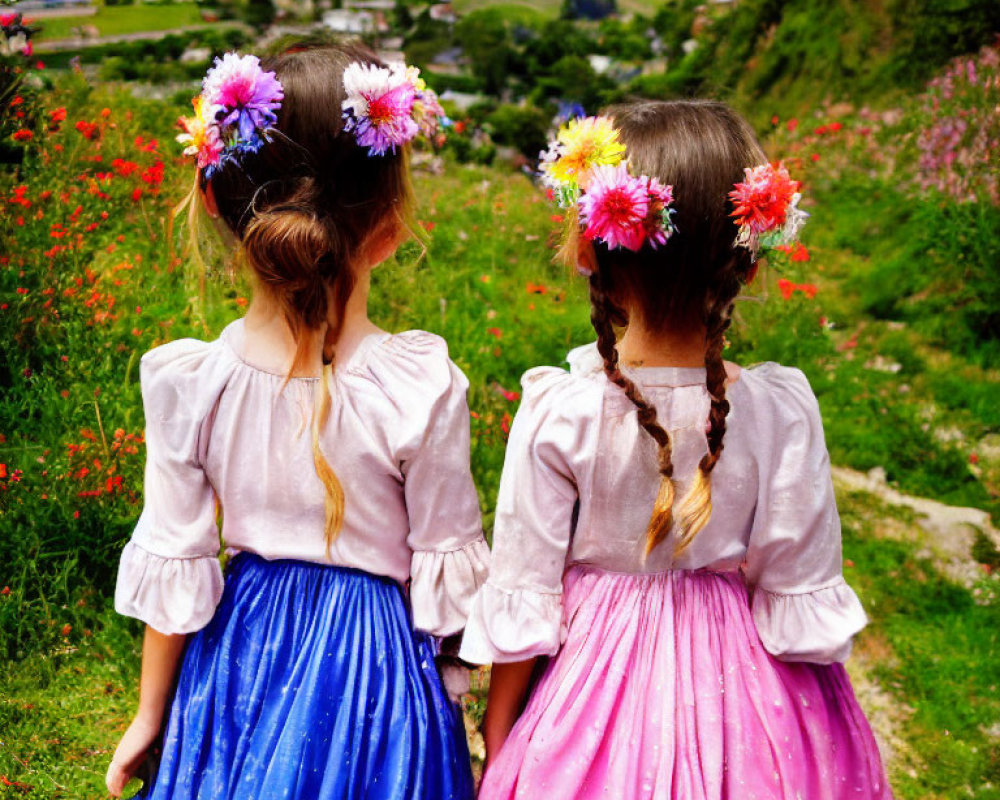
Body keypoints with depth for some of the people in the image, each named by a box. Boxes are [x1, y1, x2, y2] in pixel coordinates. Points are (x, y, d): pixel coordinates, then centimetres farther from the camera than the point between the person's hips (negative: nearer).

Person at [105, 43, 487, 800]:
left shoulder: (187, 382, -16)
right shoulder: (423, 388, -23)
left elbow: (172, 569, -6)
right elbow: (449, 567, -12)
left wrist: (150, 716, 9)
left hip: (239, 652, 2)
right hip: (376, 660, -2)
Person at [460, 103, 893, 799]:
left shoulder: (557, 413, -19)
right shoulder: (782, 411, -17)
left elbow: (522, 599, -11)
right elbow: (801, 596, -8)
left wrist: (497, 741, 4)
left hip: (595, 688, -1)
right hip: (739, 695, 2)